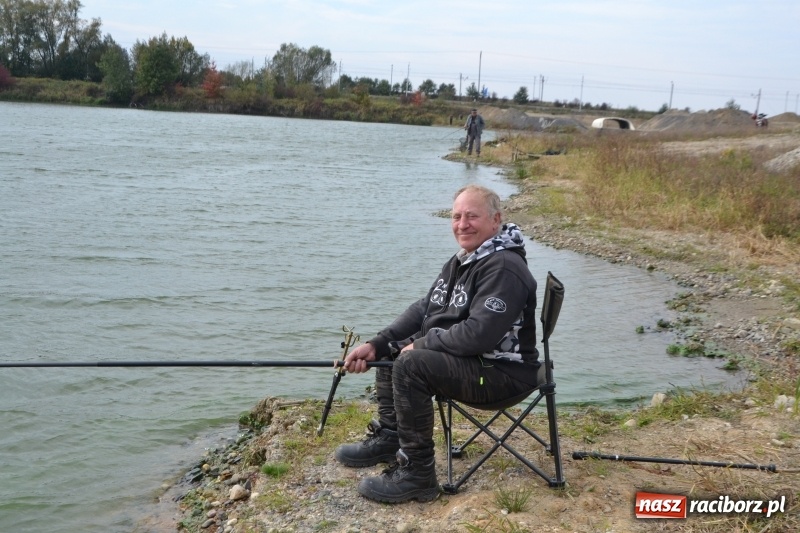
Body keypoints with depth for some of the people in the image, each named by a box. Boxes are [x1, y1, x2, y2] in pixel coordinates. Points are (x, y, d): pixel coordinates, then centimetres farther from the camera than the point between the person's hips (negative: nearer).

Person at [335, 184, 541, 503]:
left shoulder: (504, 267, -21)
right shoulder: (461, 261, 11)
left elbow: (479, 334, -29)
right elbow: (423, 310, 11)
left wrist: (421, 345, -17)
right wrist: (376, 344, -2)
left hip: (501, 371, -10)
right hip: (462, 355, 10)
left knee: (411, 365, -27)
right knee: (391, 348, 15)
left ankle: (417, 474, -18)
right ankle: (388, 437, 21)